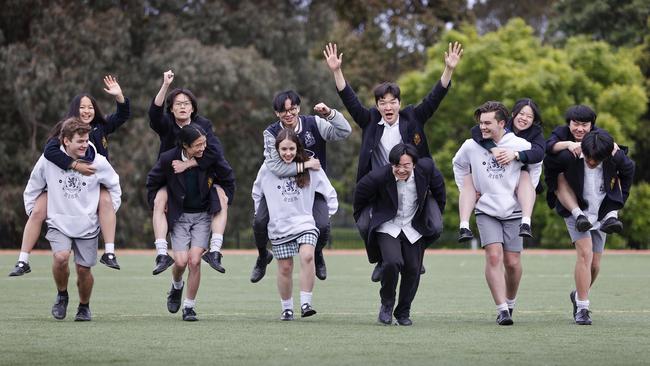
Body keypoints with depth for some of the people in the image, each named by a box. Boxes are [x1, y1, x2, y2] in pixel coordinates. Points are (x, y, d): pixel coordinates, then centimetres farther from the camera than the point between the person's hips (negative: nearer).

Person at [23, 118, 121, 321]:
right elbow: (32, 190, 9)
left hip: (88, 226, 1)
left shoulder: (98, 162, -9)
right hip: (58, 223, -1)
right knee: (61, 257, -25)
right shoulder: (48, 160, -8)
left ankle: (84, 306, 28)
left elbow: (114, 186, 11)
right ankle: (62, 295, 2)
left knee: (84, 269, 0)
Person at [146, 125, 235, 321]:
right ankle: (176, 287, 24)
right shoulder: (168, 159, -14)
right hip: (179, 216, 0)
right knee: (181, 261, -11)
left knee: (194, 261, -12)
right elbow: (152, 183, 6)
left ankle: (189, 306, 2)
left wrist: (223, 204, 6)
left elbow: (228, 179, 7)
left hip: (203, 216, 0)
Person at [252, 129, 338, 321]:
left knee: (307, 256, -25)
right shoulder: (267, 168, -1)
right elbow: (257, 193, 16)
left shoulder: (310, 168, -4)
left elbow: (328, 192, 6)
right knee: (285, 268, 4)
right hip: (279, 227, 1)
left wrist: (328, 212, 3)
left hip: (305, 223, -1)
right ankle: (287, 308, 21)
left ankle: (305, 303, -21)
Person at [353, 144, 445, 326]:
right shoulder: (379, 177, -22)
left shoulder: (426, 168, -15)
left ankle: (403, 312, 22)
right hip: (388, 227, -3)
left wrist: (437, 214, 16)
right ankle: (387, 304, 0)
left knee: (412, 270, 1)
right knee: (393, 262, -25)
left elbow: (438, 185, 8)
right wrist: (361, 219, 12)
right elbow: (361, 192, -1)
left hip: (414, 229, 3)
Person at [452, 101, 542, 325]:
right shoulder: (471, 146, -4)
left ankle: (510, 302, 26)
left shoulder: (520, 145, -8)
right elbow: (458, 164, 19)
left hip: (513, 211, 0)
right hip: (486, 211, 0)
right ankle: (502, 310, -17)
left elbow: (535, 166, 13)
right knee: (494, 256, -17)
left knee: (512, 262, 0)